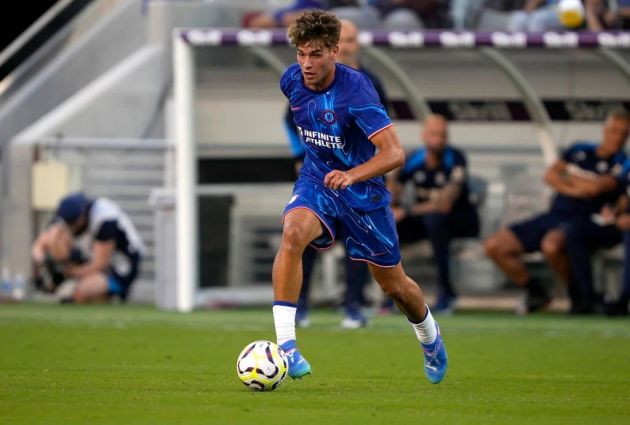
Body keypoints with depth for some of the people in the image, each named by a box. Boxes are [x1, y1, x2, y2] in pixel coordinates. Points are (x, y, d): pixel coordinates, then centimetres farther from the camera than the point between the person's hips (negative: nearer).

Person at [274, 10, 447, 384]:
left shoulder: (355, 89, -26)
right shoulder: (292, 79, -9)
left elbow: (394, 153, -33)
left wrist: (352, 174, -49)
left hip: (363, 193, -3)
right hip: (316, 182, 3)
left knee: (395, 285, 12)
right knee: (292, 233, -32)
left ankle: (429, 336, 47)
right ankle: (285, 344, -34)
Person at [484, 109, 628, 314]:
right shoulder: (579, 150, 16)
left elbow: (594, 187, -17)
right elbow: (550, 175, 7)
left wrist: (565, 178, 1)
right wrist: (572, 189, -10)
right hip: (553, 215, 7)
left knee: (551, 245, -41)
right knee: (494, 245, -2)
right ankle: (536, 291, 13)